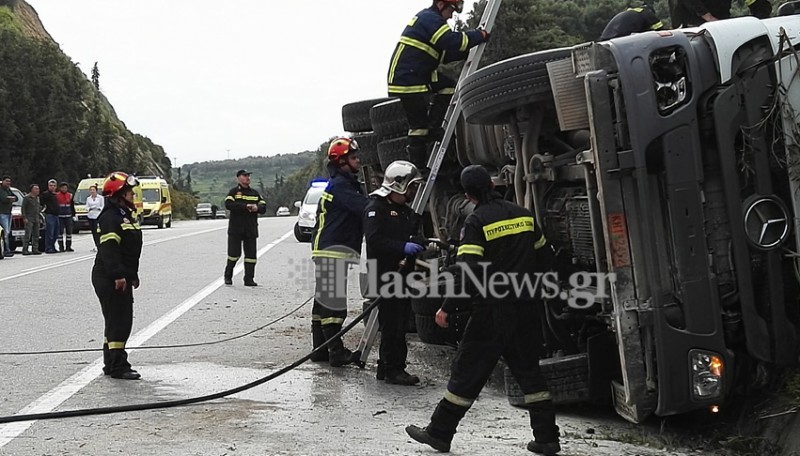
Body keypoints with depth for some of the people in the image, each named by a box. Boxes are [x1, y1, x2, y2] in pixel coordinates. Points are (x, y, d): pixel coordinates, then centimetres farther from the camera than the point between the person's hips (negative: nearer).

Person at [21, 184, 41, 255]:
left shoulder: (37, 198, 16)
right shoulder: (27, 197, -5)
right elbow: (23, 208, -8)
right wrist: (25, 218, -15)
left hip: (36, 219, 7)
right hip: (29, 219, -7)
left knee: (36, 235, 6)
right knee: (28, 235, -11)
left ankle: (35, 249, 11)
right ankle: (25, 250, -11)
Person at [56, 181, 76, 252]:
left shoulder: (70, 195, 11)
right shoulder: (57, 196, -2)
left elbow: (72, 206, 17)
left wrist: (73, 215, 13)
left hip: (68, 216, 4)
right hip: (60, 216, -4)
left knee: (69, 231, 4)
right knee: (60, 232, -2)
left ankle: (68, 246, 11)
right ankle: (61, 247, 2)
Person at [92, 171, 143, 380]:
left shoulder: (126, 216, 18)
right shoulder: (110, 218, -15)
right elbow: (109, 249, -24)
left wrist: (133, 275, 26)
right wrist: (118, 275, -29)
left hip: (122, 278, 11)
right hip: (110, 279, -11)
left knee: (121, 321, 14)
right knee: (118, 321, -9)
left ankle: (111, 364, 22)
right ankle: (117, 366, -6)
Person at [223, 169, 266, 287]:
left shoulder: (254, 193, 15)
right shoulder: (234, 192, 1)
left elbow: (263, 207, 11)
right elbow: (228, 204, -16)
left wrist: (257, 208, -13)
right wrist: (245, 206, -22)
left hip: (251, 229, 4)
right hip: (235, 228, -4)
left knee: (251, 254, 0)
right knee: (234, 253, -2)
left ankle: (249, 279, 4)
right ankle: (228, 276, 15)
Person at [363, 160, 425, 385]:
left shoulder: (405, 210, 20)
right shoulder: (376, 208, -9)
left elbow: (412, 234, 32)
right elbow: (374, 240, -21)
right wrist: (403, 247, -27)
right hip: (385, 274, -9)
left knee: (399, 322, 11)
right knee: (392, 323, -10)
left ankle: (387, 366, 19)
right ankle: (393, 369, -6)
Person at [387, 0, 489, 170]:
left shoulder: (427, 18, 19)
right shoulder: (430, 19, -13)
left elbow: (444, 53, 19)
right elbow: (453, 41, -25)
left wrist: (467, 53, 7)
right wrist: (480, 35, -14)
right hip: (407, 79, -10)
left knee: (449, 86, 9)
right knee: (418, 124, -6)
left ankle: (433, 130, 5)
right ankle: (418, 167, -1)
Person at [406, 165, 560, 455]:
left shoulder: (477, 221, -10)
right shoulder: (523, 215, 7)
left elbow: (466, 270, -18)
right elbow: (545, 257, 15)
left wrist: (447, 308, -12)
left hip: (492, 310, -5)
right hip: (525, 308, 5)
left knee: (468, 371, 2)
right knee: (528, 370, 13)